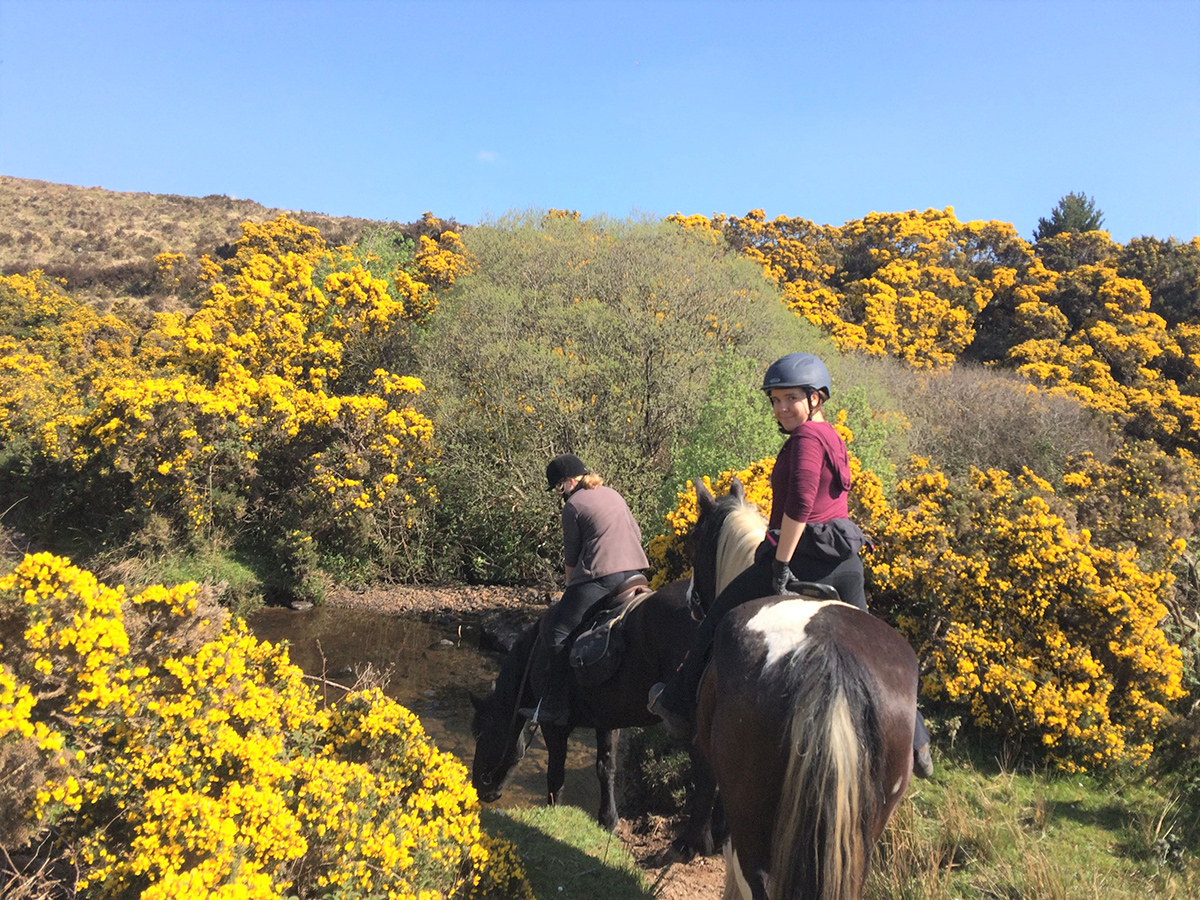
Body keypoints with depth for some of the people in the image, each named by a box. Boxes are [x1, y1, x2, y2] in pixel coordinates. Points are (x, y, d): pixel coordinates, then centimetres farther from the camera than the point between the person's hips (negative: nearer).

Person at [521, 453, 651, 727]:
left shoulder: (574, 505, -2)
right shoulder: (613, 494, 19)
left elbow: (571, 555, 3)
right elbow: (637, 533, 24)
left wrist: (570, 586, 16)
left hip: (600, 578, -8)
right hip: (635, 571, 8)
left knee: (556, 632, -2)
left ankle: (554, 706, -5)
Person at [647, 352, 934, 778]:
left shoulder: (806, 437, -13)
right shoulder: (834, 439, 16)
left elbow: (799, 505, -24)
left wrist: (780, 565, -21)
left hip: (805, 554, -9)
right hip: (845, 562, 9)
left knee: (720, 617, 6)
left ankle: (682, 705, 17)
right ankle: (914, 740, 15)